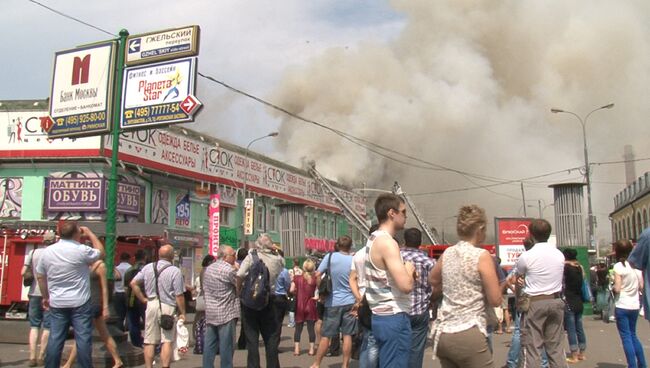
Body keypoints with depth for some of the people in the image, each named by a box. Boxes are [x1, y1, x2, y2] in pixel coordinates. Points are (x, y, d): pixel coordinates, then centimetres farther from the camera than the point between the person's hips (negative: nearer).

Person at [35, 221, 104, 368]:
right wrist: (90, 234, 12)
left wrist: (46, 297, 22)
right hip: (80, 303, -4)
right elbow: (101, 252, 4)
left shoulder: (47, 251, 2)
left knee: (55, 339, 9)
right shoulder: (82, 250, -14)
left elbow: (40, 276, 10)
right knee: (83, 339, 2)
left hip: (57, 303, 4)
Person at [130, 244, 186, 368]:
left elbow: (133, 283, 7)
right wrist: (182, 313, 0)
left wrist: (143, 299, 13)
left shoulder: (148, 267, 4)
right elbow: (179, 295, -10)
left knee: (149, 341, 10)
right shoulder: (175, 271, -10)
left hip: (151, 305, 4)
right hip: (167, 307, -4)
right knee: (167, 341, 1)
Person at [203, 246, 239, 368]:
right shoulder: (229, 270, -14)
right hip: (226, 313, -8)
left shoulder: (208, 269, 12)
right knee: (226, 345, -1)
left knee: (209, 344, 10)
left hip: (210, 312, 8)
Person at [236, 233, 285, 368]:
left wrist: (237, 291, -1)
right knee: (271, 337, 12)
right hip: (268, 302, 1)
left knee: (252, 337, 6)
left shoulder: (251, 256, -8)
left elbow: (239, 276, -14)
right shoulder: (278, 259, -1)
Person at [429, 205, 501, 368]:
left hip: (442, 333, 7)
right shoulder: (482, 256, -10)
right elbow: (495, 300, -9)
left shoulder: (447, 253, 8)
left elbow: (433, 280, 28)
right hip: (468, 335, -6)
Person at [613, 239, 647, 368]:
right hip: (635, 306, 6)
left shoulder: (618, 266, -13)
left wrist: (613, 286, 4)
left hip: (622, 306, -6)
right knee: (633, 335, 20)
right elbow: (641, 286, 5)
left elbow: (617, 289, -16)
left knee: (626, 337, 1)